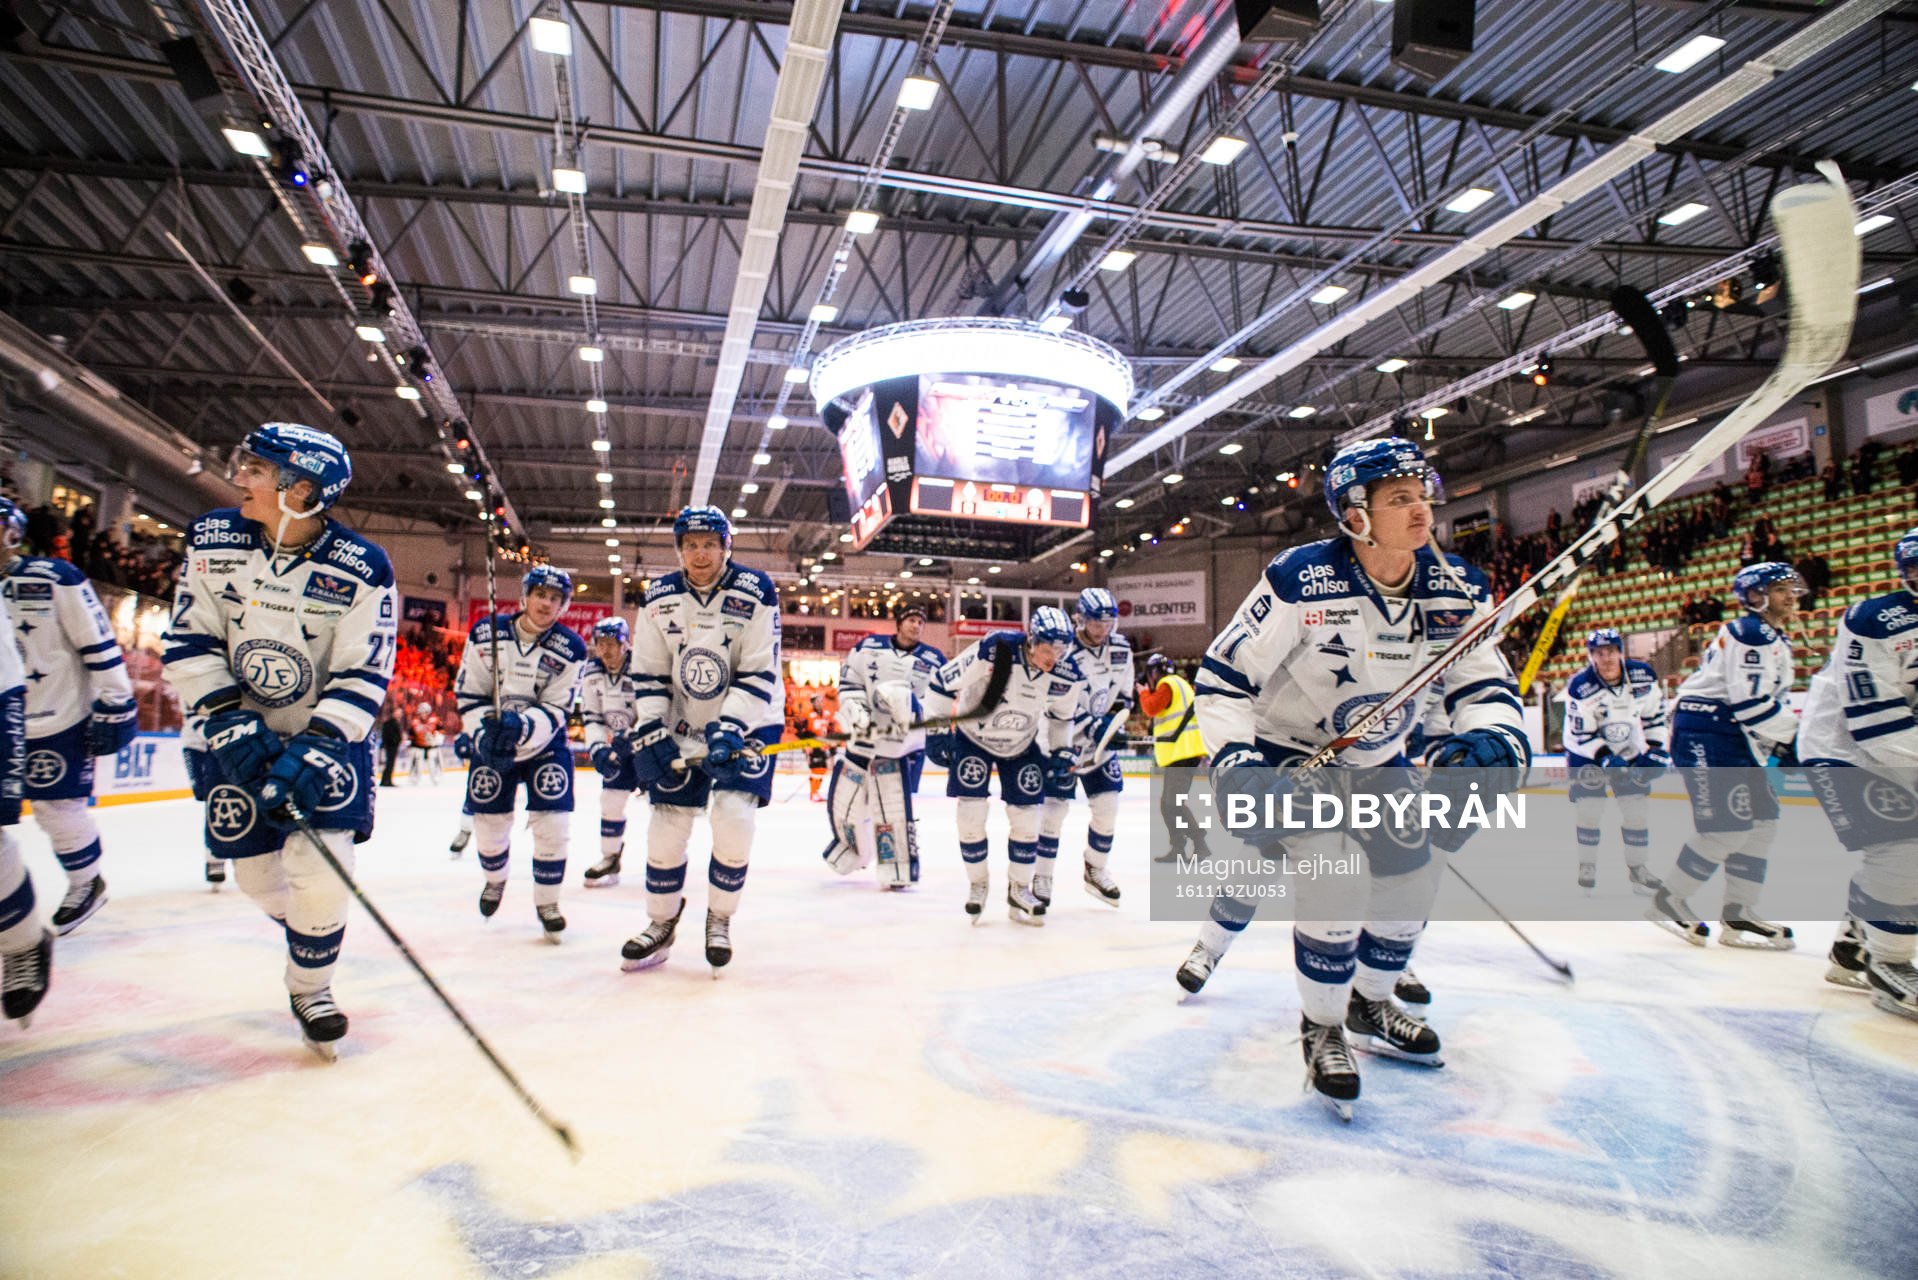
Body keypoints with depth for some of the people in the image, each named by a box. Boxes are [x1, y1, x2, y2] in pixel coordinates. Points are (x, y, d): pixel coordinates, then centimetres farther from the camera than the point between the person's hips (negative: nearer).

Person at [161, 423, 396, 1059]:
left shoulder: (361, 570, -20)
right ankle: (305, 929, 39)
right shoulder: (212, 540, -9)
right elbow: (187, 642, -4)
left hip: (330, 731, -3)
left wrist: (316, 749, -26)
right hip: (243, 729, 4)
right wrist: (229, 721, -15)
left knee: (321, 865, -13)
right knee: (255, 870, 7)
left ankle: (311, 986, 12)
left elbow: (363, 677, -17)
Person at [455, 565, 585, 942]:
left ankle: (547, 902, 11)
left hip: (545, 745, -1)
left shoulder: (570, 649, -13)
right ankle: (495, 880, 41)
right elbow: (468, 695, -6)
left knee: (552, 823, -10)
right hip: (491, 744, 1)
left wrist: (522, 728, -33)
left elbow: (555, 710, -15)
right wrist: (485, 734, -21)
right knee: (489, 824, 8)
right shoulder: (485, 633, -10)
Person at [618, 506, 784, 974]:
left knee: (734, 818, -16)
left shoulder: (755, 592, -14)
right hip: (681, 726, 3)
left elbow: (759, 673, -16)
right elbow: (648, 675, 1)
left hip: (747, 721, -3)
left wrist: (729, 730, -24)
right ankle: (661, 925, 22)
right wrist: (651, 733, -9)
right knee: (667, 825, 2)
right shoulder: (659, 598, -3)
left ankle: (719, 920, 7)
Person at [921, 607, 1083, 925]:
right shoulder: (993, 651, -33)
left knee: (1026, 816, 0)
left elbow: (1063, 715, 4)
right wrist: (936, 730, -17)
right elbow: (943, 681, -20)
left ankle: (1019, 890, 19)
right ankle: (978, 883, 15)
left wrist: (1061, 749, -1)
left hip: (1022, 745, 3)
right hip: (972, 737, -3)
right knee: (971, 813, -8)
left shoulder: (1066, 677, -20)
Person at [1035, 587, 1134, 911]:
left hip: (1102, 742, 6)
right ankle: (1042, 878, 8)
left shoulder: (1121, 648, -2)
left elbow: (1125, 692, 11)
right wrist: (1093, 726, -28)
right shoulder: (1064, 654, -22)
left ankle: (1096, 871, 25)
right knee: (1054, 808, -6)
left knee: (1107, 806, 5)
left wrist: (1116, 722, -1)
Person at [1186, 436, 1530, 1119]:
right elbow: (1222, 676, -23)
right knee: (1328, 876, -19)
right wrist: (1235, 759, -34)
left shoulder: (1456, 588, -13)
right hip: (1287, 749, -6)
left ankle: (1370, 1005, 33)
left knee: (1411, 876, 6)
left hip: (1378, 756, 6)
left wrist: (1494, 741, -31)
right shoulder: (1301, 580, -28)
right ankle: (1322, 1030, 6)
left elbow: (1485, 682, -9)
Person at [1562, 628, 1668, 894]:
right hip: (1587, 752, -3)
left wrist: (1656, 748, -4)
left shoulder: (1643, 676, -14)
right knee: (1590, 809, -6)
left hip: (1629, 750, 4)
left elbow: (1654, 713, 1)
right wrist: (1605, 758, -31)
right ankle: (1587, 865, 10)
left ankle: (1636, 866, 17)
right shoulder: (1580, 688, -25)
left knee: (1636, 808, 2)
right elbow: (1582, 735, -21)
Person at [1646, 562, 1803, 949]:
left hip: (1733, 736, 11)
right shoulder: (1748, 633, -13)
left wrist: (1781, 747, 10)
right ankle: (1667, 901, 0)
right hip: (1703, 732, -11)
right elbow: (1751, 702, -20)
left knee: (1762, 818, 8)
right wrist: (1794, 736, -12)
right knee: (1727, 825, -13)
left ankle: (1738, 916, 13)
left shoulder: (1777, 641, 21)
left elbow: (1773, 700, 22)